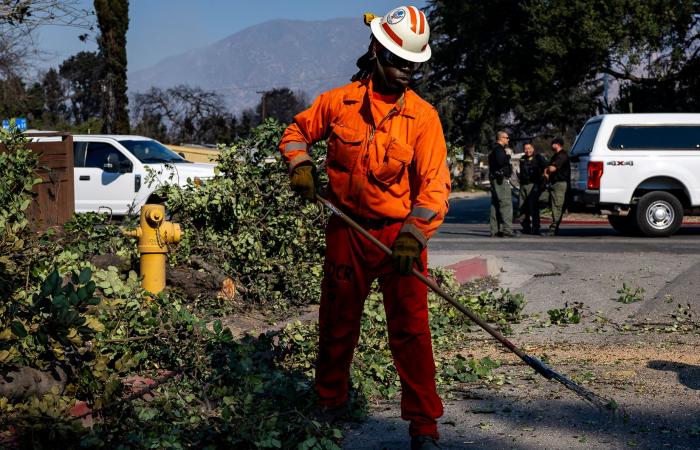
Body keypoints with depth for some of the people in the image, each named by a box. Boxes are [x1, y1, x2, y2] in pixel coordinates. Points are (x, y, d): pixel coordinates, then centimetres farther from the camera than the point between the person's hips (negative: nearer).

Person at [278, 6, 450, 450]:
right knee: (337, 324, 14)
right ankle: (330, 405, 33)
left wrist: (413, 235, -24)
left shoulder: (423, 115, -6)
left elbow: (435, 184, -12)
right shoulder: (339, 101, 0)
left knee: (411, 330, -7)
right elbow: (296, 131, 18)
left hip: (400, 234, -2)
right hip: (347, 231, 2)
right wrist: (300, 164, -3)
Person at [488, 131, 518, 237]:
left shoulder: (495, 149, 21)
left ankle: (495, 229, 13)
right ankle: (507, 229, -17)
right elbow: (501, 161, -28)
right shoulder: (498, 149, -12)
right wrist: (508, 157, -11)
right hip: (501, 179, -11)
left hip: (495, 179, 11)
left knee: (495, 204, 10)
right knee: (506, 203, -13)